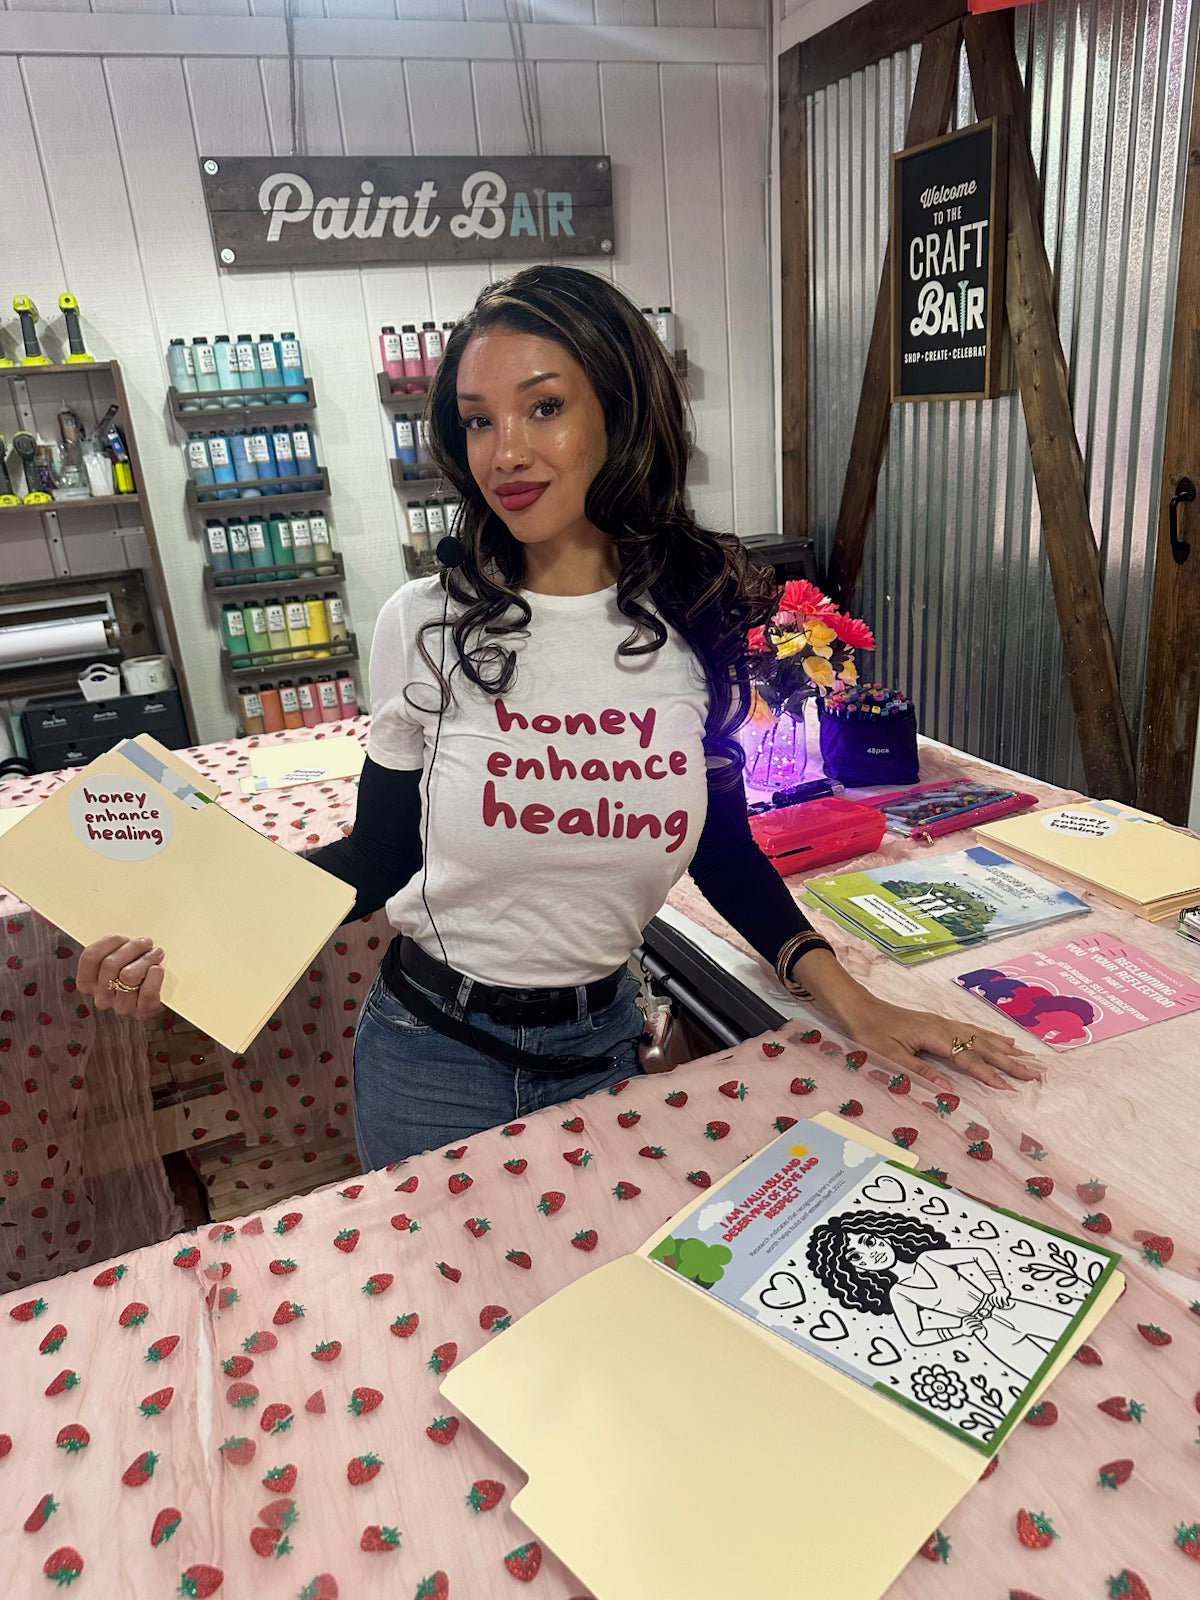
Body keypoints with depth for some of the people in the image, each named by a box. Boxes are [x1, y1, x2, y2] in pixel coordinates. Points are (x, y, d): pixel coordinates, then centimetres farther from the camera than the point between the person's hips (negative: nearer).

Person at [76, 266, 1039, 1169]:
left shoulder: (697, 621, -9)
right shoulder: (426, 625, -13)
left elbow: (721, 848, 1)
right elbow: (382, 855, -6)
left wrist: (848, 999, -8)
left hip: (602, 1041, 2)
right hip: (433, 1049, -1)